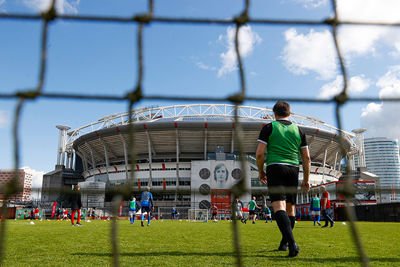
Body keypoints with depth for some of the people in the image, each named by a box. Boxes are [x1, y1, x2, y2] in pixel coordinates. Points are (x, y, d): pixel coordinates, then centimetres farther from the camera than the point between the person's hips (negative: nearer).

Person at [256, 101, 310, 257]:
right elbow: (306, 158, 11)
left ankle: (292, 243, -28)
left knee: (279, 206, -12)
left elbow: (260, 153, -4)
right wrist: (306, 179, 17)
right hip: (293, 169, 4)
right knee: (290, 207, 14)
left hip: (275, 168, -4)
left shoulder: (269, 128, 3)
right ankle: (284, 244, 24)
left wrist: (260, 171, 10)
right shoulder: (298, 130, 14)